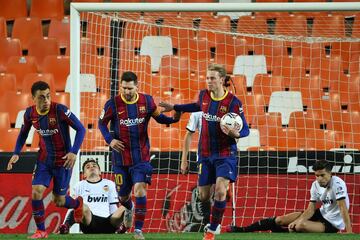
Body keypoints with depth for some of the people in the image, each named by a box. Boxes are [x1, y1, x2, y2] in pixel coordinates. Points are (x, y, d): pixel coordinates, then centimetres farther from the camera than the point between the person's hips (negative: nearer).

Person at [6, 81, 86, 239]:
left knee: (59, 201, 5)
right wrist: (16, 153, 2)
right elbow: (23, 133, 13)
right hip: (44, 159, 4)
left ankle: (78, 204, 40)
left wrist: (74, 152, -25)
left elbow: (80, 129, -16)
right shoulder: (30, 113, -6)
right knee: (36, 193, -11)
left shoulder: (60, 110, -22)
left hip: (63, 161, -4)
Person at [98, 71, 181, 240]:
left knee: (139, 189, -18)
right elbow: (102, 123, 4)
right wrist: (109, 140, -11)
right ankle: (129, 208, 51)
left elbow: (159, 118, 9)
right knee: (123, 195, 13)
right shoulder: (113, 104, -9)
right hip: (121, 157, 1)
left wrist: (174, 118, -11)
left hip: (141, 157, -1)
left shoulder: (147, 101, -5)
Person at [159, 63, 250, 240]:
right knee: (203, 196, 7)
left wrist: (235, 133, -32)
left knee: (220, 190, -20)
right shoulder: (203, 95, 0)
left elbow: (245, 129, -9)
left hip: (225, 154, -5)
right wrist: (175, 108, 29)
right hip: (205, 154, 5)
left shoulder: (233, 102, -13)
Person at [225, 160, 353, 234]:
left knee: (301, 226, -33)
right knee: (279, 220, 0)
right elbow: (311, 209, -4)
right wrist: (297, 221, -22)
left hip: (332, 224, -7)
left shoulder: (337, 184, -25)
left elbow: (343, 209, -29)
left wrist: (349, 233, -35)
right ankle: (242, 230, 10)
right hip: (321, 214, 7)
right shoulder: (316, 185, -4)